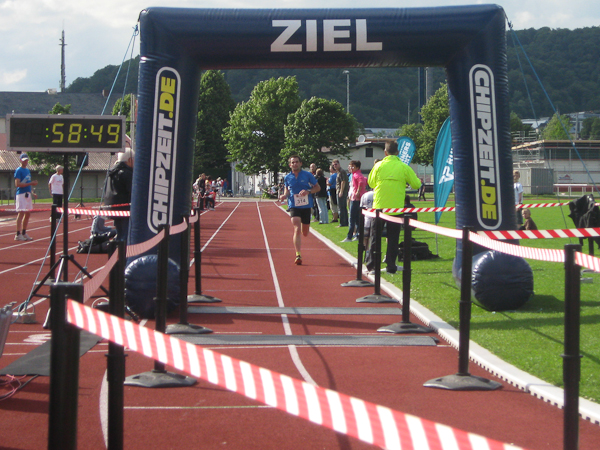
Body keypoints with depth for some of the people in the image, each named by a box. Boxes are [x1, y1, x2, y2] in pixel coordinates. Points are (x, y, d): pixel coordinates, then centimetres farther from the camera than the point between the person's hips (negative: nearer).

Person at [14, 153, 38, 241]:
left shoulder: (28, 170, 18)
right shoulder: (18, 170, -8)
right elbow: (17, 184, -17)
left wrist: (32, 193, 14)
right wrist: (30, 183, -19)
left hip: (28, 194, 9)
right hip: (21, 194, -9)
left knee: (28, 214, 10)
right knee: (21, 213, -11)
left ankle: (24, 233, 18)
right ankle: (18, 234, -11)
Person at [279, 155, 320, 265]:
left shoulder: (308, 175, -1)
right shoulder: (287, 177, 4)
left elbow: (318, 187, 4)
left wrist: (308, 191, -14)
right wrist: (284, 196, -4)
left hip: (306, 206, 1)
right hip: (294, 206, -1)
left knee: (305, 233, 11)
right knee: (297, 229, -18)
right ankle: (298, 255, -19)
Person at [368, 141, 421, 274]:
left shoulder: (379, 166, -3)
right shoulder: (404, 167, -4)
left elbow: (371, 183, 9)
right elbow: (416, 184, 2)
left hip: (379, 207, 0)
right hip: (396, 207, 0)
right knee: (393, 238, 6)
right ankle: (391, 266, 6)